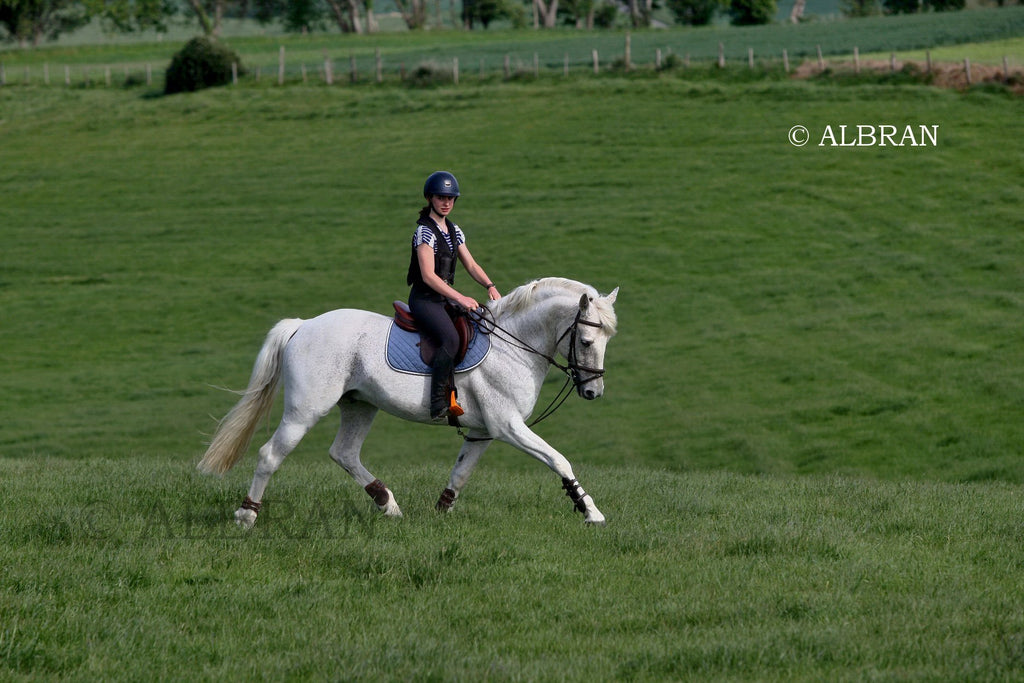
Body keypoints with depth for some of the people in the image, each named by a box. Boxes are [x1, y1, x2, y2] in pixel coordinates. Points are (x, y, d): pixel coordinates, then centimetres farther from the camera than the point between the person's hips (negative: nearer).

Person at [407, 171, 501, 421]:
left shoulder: (454, 231, 14)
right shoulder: (425, 231, -12)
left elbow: (471, 264, 16)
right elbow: (428, 276, -20)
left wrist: (490, 286, -3)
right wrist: (460, 299, -26)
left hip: (445, 298, 9)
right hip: (424, 300, -9)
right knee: (450, 338, -32)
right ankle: (439, 405, -34)